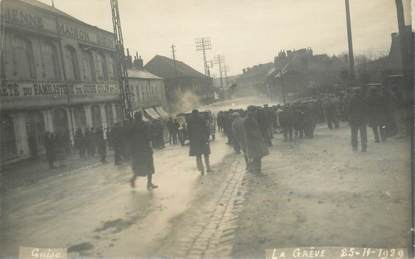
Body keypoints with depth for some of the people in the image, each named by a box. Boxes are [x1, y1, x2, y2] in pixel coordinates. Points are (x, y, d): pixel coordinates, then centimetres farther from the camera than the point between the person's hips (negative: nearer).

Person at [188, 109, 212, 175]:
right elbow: (206, 129, -6)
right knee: (206, 155, 11)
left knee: (198, 156, 8)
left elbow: (189, 132, 1)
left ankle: (201, 169, 2)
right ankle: (208, 168, 14)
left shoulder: (190, 122, 0)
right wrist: (207, 137, 0)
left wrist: (190, 140, 7)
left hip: (194, 141, 1)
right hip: (203, 139, -1)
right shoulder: (202, 120, -4)